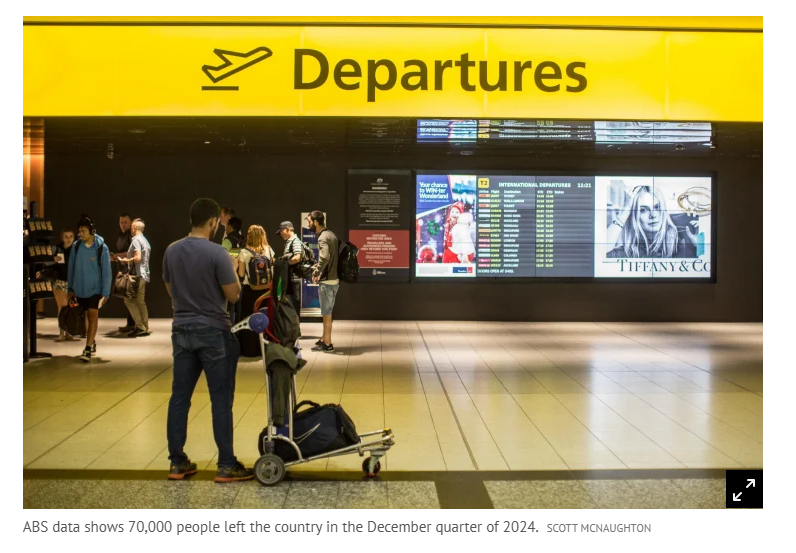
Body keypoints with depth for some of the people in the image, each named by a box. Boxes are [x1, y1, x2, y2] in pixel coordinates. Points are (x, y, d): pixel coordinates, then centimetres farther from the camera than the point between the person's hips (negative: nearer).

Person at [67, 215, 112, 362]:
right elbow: (71, 267, 4)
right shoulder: (76, 246, -5)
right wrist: (70, 288, 7)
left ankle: (88, 349, -12)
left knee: (93, 315, -12)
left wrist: (106, 292, -11)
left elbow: (106, 271, -10)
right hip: (80, 288, 4)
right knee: (86, 315, 16)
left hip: (95, 288, -4)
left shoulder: (101, 247, -13)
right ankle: (92, 343, 32)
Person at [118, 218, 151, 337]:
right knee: (141, 302, 11)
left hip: (138, 275, -9)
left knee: (129, 299, -7)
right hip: (145, 275, 9)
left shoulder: (136, 240, -12)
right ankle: (145, 328, 10)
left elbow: (137, 258, -22)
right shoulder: (145, 240, 18)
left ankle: (140, 326, -10)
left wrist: (126, 260, -6)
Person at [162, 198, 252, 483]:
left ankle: (177, 462, 17)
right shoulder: (217, 253, -15)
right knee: (221, 400, 1)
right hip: (213, 332, -6)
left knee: (179, 397, 10)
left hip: (182, 330, 6)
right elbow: (233, 295, -10)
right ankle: (226, 465, 6)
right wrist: (235, 271, 6)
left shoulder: (171, 251, 3)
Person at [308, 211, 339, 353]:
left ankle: (327, 344, 9)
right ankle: (324, 340, 27)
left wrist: (316, 273, -21)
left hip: (327, 281, -9)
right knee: (327, 313, 18)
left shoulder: (323, 237, -17)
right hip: (333, 279, 9)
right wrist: (319, 267, 15)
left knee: (326, 314, 1)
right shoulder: (330, 234, 12)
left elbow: (324, 257, -34)